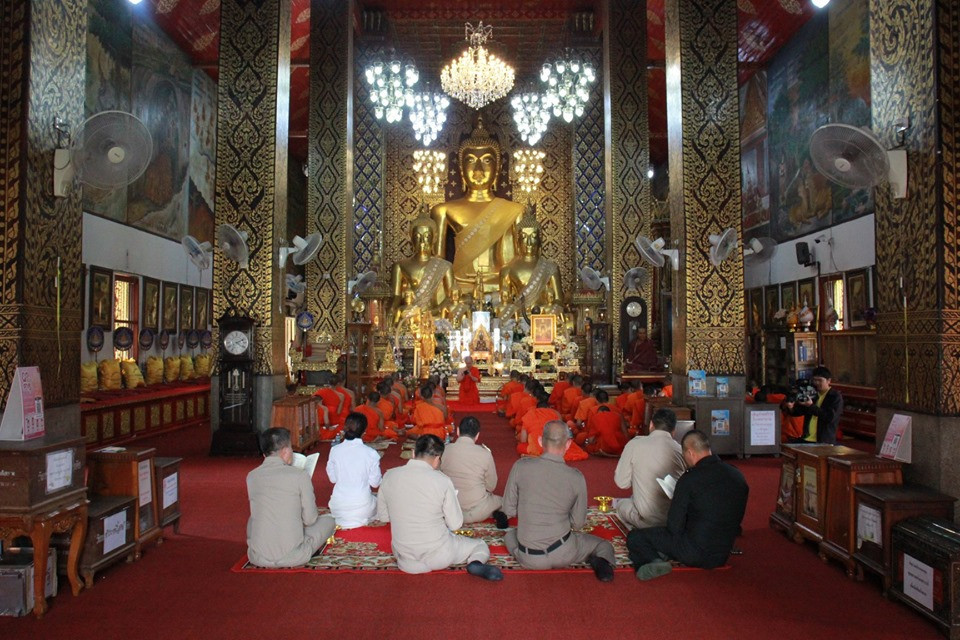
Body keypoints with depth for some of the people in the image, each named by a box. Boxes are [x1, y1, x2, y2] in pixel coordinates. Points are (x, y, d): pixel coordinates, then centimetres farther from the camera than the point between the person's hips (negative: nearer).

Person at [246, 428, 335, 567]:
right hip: (292, 557, -4)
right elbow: (310, 519, -2)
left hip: (259, 557, 4)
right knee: (328, 521, 19)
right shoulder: (300, 475, -8)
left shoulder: (251, 476, 3)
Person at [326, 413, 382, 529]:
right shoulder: (371, 453, -13)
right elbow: (375, 483, -5)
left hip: (338, 509, 2)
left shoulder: (334, 450, -7)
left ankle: (342, 520, 15)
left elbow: (332, 479, 2)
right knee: (377, 501, 30)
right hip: (362, 508, -2)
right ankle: (359, 520, 13)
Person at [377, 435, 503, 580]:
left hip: (406, 560, 5)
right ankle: (476, 563, -11)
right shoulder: (442, 481, -19)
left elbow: (382, 516, 5)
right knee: (481, 546, 17)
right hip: (439, 557, -5)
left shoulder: (389, 476, -8)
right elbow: (456, 525, -9)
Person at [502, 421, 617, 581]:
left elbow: (509, 510, -2)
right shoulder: (576, 478, -10)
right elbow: (578, 523, 0)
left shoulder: (521, 467, -10)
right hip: (562, 553, -1)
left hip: (528, 559, 1)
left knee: (510, 535, 35)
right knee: (604, 545, 24)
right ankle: (601, 562, -8)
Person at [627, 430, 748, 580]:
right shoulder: (737, 476, 1)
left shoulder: (689, 479, -18)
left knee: (634, 537, 4)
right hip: (722, 556, 7)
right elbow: (737, 520, 13)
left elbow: (674, 527, -13)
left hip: (694, 553, -7)